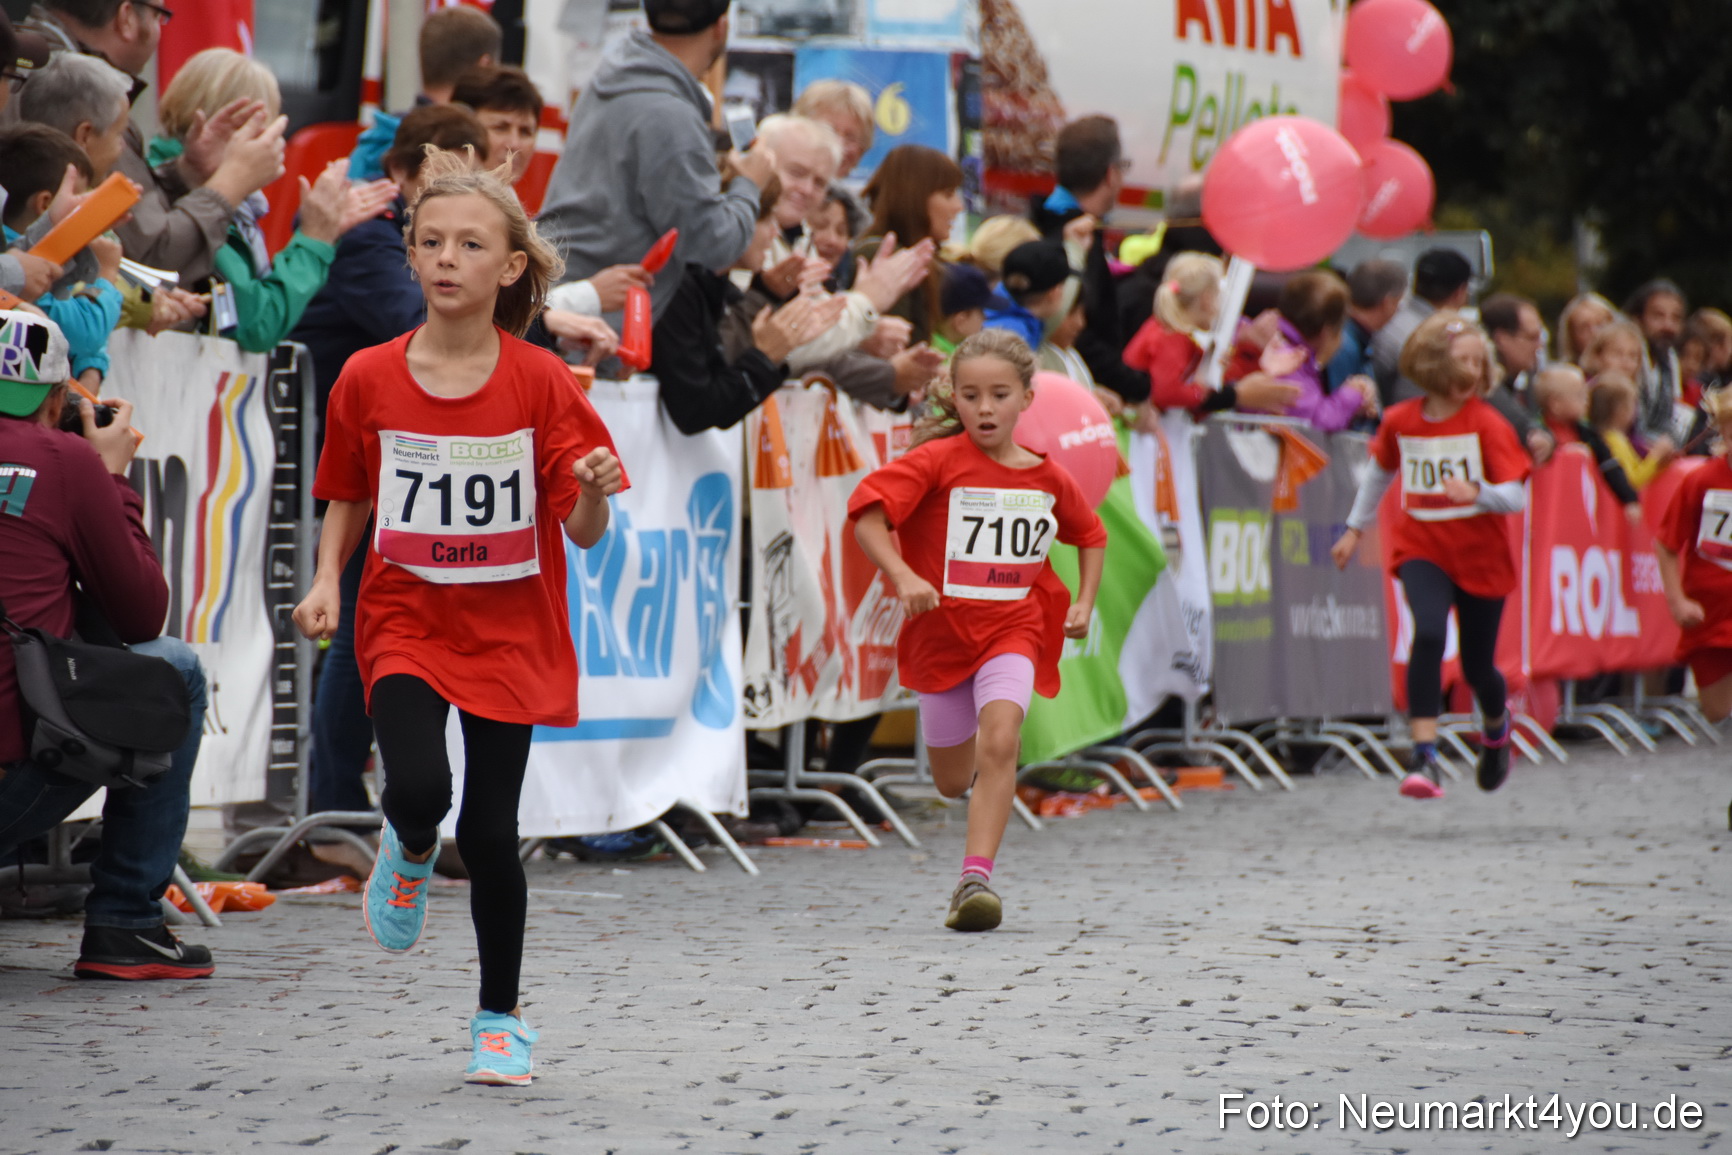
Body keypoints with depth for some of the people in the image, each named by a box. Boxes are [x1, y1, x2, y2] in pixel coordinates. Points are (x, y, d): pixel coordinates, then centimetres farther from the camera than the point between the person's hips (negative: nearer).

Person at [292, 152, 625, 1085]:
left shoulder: (541, 382, -7)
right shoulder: (368, 379, -3)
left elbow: (582, 531, -7)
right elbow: (347, 498, 11)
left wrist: (594, 493, -29)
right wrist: (326, 582, -4)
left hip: (510, 631, -1)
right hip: (405, 622, 1)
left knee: (490, 831, 1)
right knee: (417, 787, -22)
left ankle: (500, 1018, 22)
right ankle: (409, 854, 17)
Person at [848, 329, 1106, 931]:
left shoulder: (1047, 478, 0)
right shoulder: (939, 460, -11)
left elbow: (1091, 536, 20)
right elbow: (865, 510, -19)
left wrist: (1084, 603, 7)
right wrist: (901, 576, -32)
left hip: (1014, 628, 0)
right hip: (942, 632, 0)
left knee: (999, 738, -26)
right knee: (952, 783, 13)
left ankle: (976, 878, -26)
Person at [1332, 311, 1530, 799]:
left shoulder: (1487, 423, -9)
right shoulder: (1400, 421, -1)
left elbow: (1515, 497, -15)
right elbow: (1381, 472, 20)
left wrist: (1477, 493, -35)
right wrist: (1356, 527, 23)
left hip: (1482, 556, -1)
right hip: (1422, 548, 1)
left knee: (1477, 665, 9)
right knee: (1428, 633, -26)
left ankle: (1496, 725, 47)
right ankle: (1425, 759, -27)